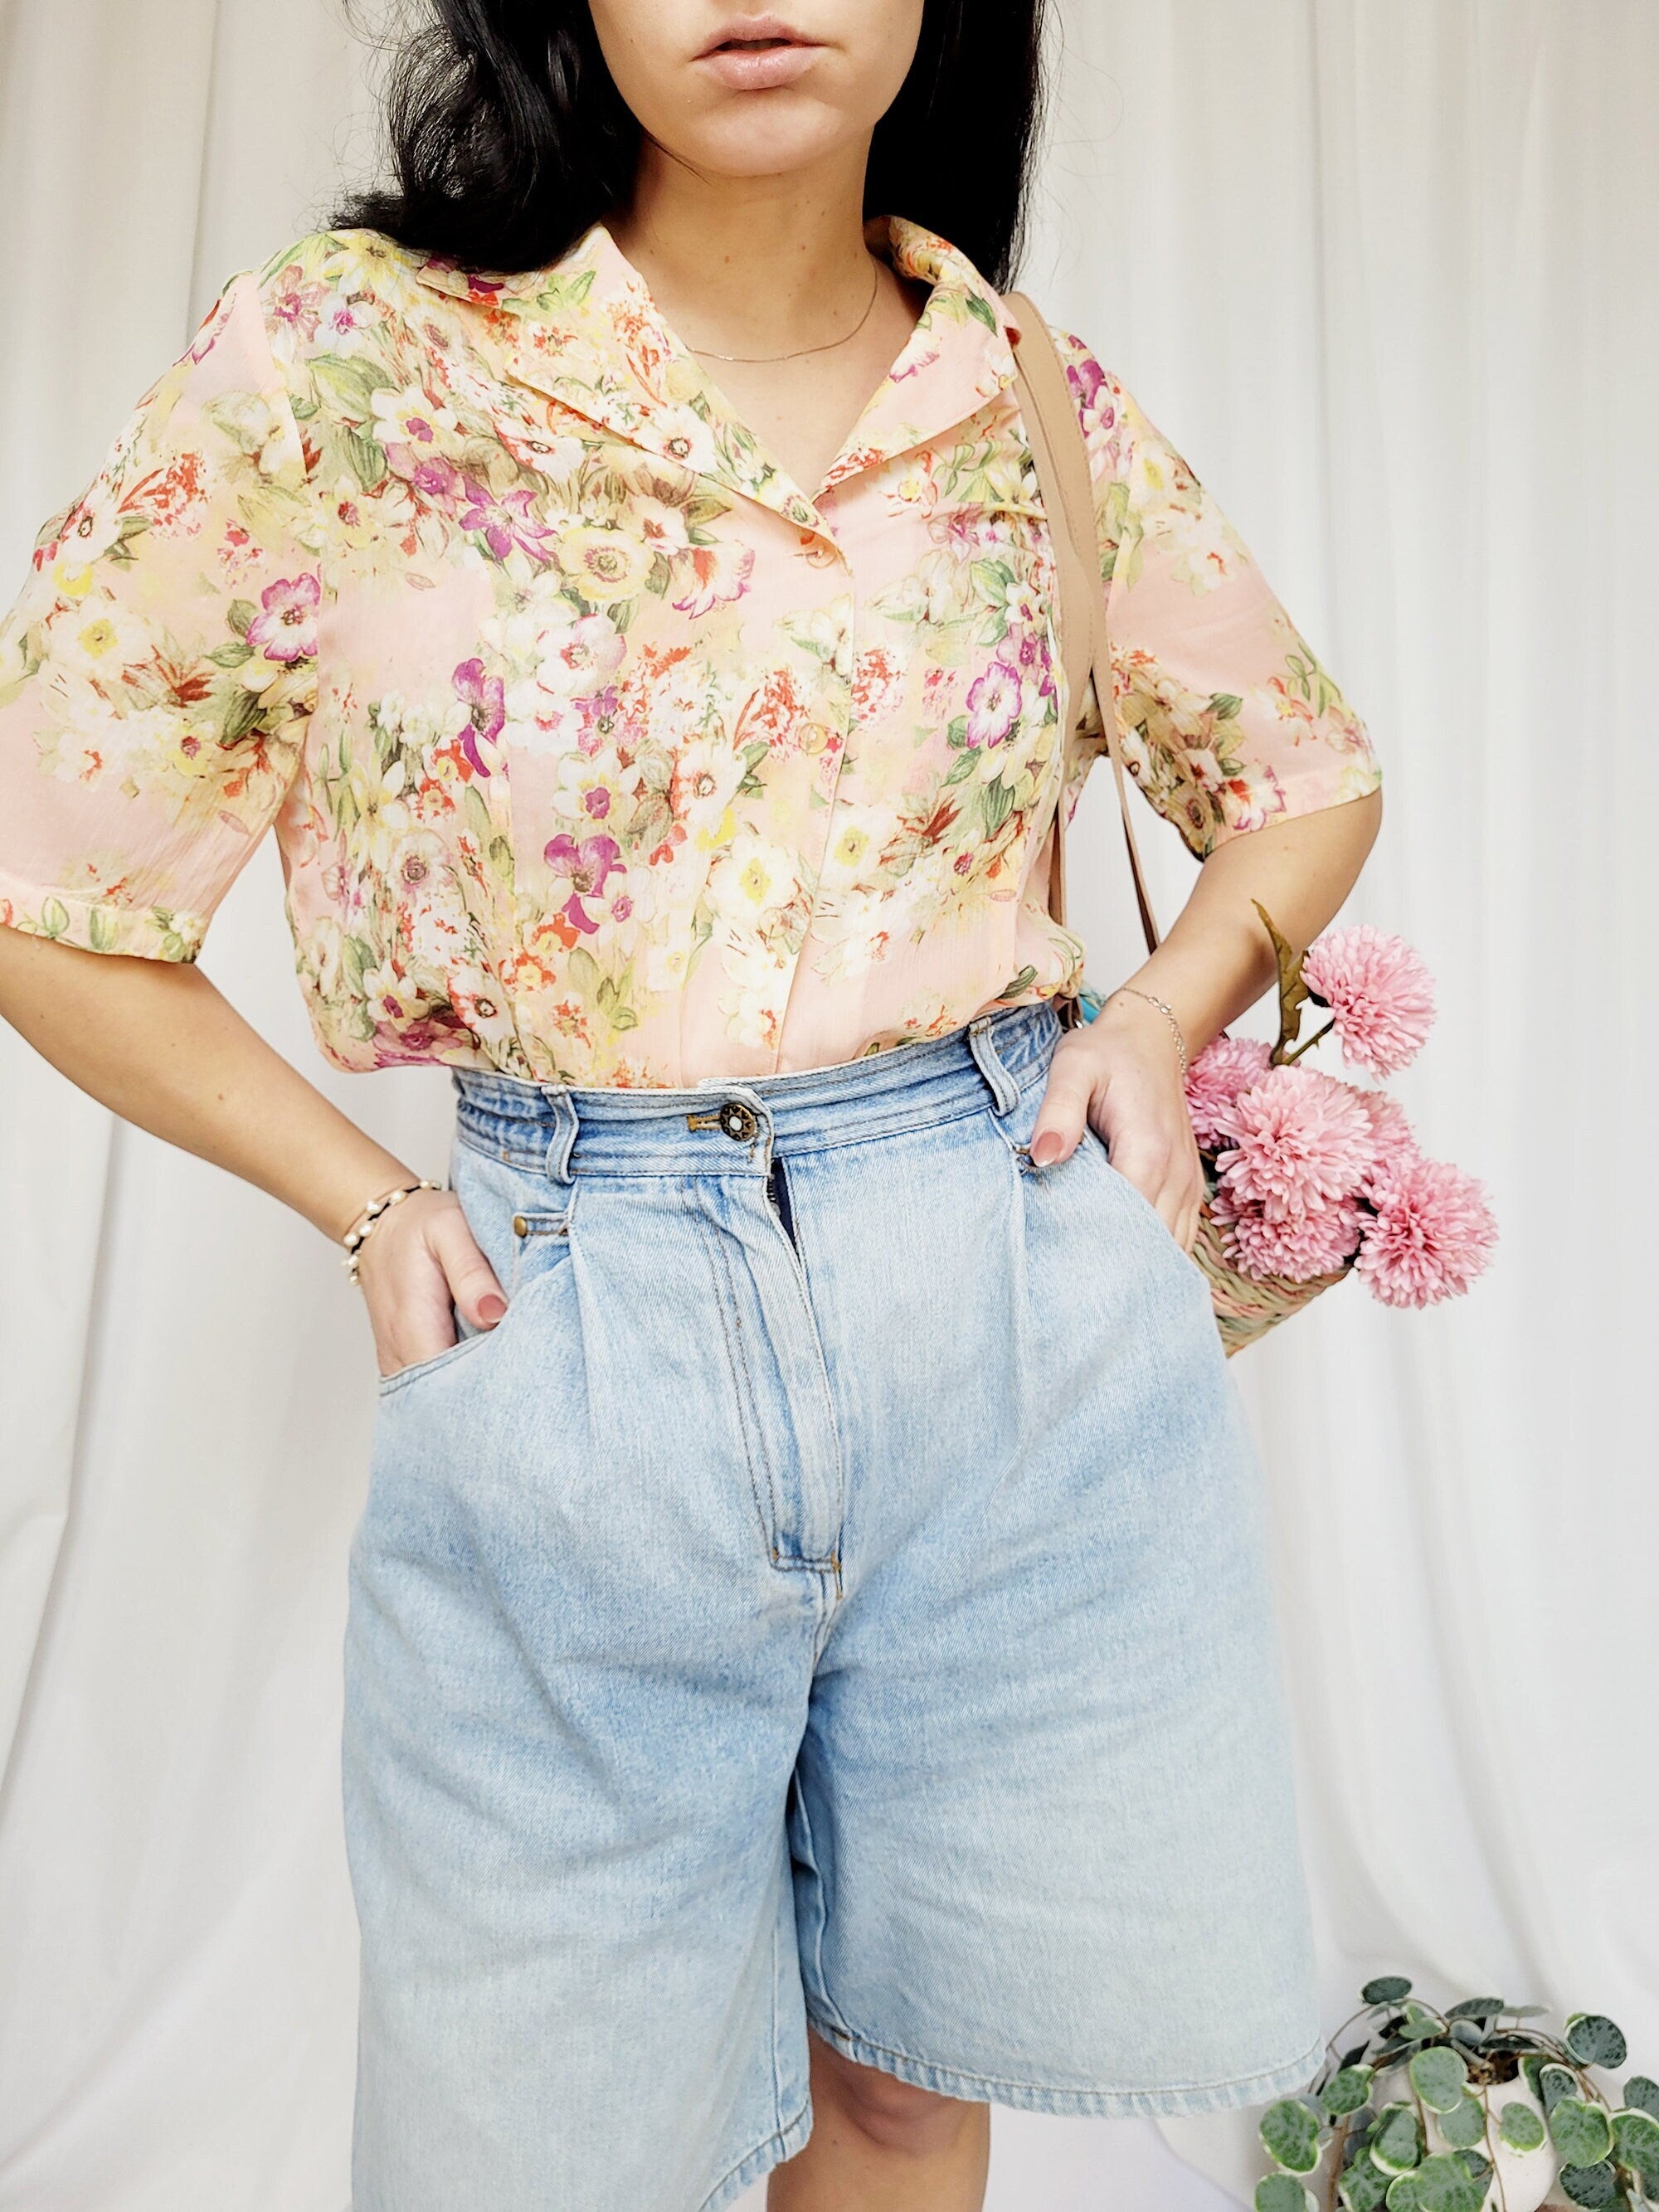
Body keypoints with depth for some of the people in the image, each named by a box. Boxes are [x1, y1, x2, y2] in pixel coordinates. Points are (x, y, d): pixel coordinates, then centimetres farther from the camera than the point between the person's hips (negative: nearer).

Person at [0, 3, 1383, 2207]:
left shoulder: (1036, 407, 4)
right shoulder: (336, 363, -5)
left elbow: (1312, 776, 19)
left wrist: (1165, 1009, 0)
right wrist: (369, 1211, -3)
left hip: (1035, 1308, 2)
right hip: (572, 1343, -1)